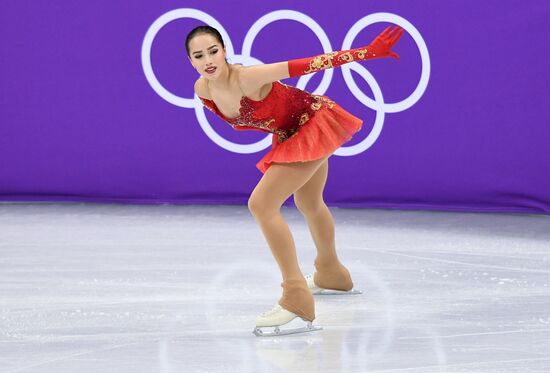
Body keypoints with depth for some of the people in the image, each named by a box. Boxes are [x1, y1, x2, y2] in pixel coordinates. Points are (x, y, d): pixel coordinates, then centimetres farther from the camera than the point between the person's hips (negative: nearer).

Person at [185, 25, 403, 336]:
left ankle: (297, 299, -23)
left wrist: (369, 51, -35)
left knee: (261, 204, -22)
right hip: (291, 136, 9)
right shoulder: (203, 90, -12)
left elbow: (308, 65, -34)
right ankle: (331, 274, 60)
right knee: (309, 204, 32)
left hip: (316, 123, -9)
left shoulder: (247, 78, -33)